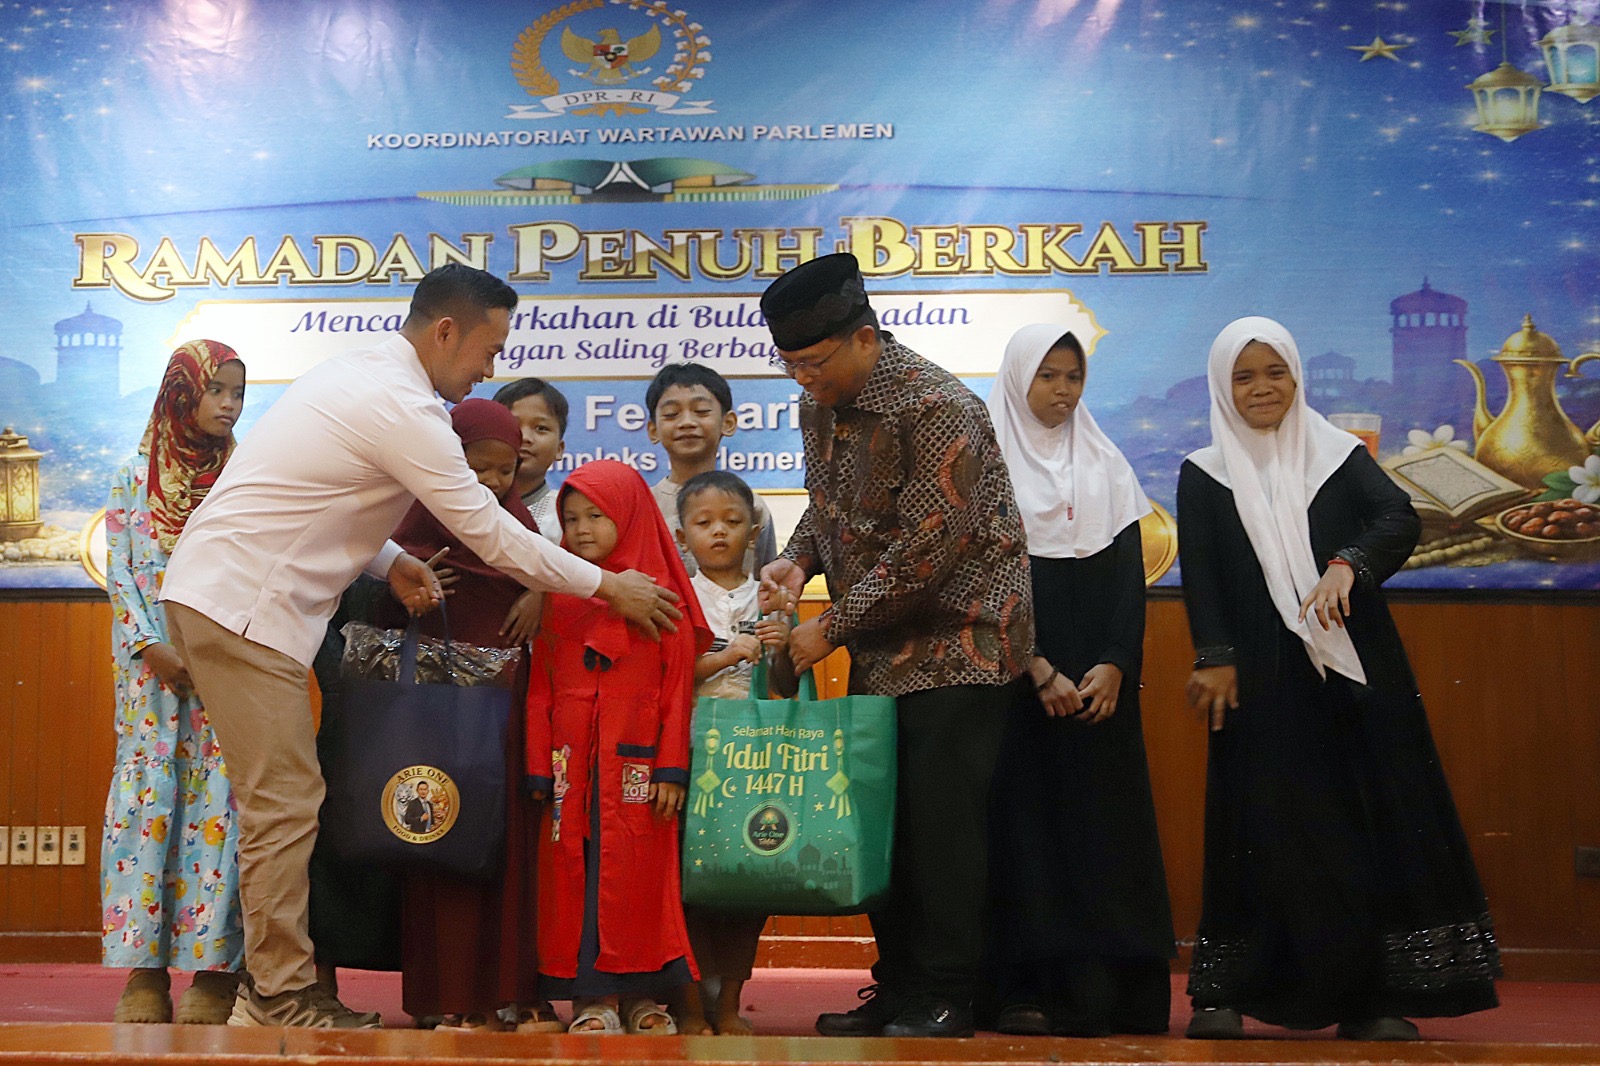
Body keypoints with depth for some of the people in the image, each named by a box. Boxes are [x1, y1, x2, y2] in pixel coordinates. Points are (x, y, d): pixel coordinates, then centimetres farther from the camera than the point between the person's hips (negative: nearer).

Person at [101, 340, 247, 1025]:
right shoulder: (135, 477, 9)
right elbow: (119, 574, 4)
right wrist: (153, 647, -8)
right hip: (152, 662, 0)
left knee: (217, 801, -6)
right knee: (147, 798, -4)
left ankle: (213, 968, -3)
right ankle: (145, 970, 0)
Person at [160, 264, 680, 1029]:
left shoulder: (358, 376, 15)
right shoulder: (401, 408, -17)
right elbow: (490, 533, -14)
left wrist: (387, 561, 4)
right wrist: (608, 587, -5)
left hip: (217, 591, 10)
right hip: (241, 607, -10)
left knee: (280, 800, 12)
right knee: (286, 803, -6)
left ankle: (267, 985, 17)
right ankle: (284, 1000, 0)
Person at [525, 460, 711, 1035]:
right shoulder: (557, 597, 10)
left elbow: (678, 688, 0)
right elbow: (540, 688, 9)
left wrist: (671, 770, -6)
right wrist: (538, 767, 2)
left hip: (637, 764, -2)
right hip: (571, 765, 2)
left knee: (638, 873, 0)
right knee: (573, 873, 1)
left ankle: (640, 991, 11)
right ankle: (592, 995, 8)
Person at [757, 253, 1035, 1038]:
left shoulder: (934, 406, -20)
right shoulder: (820, 406, 6)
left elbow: (931, 546, -23)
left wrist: (832, 627, -19)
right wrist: (798, 560, -3)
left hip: (958, 640, -8)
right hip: (883, 650, 8)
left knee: (941, 820, -8)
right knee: (883, 819, 8)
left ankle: (944, 999, 1)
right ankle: (897, 986, 18)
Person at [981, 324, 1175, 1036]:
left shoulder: (1106, 464, 13)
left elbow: (1129, 572, 7)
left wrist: (1114, 665, -8)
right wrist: (1039, 670, -15)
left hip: (1099, 678, 4)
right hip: (1016, 675, -3)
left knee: (1102, 817, 1)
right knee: (1026, 815, -6)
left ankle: (1108, 989, 3)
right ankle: (1023, 987, -5)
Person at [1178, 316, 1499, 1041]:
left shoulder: (1340, 456, 11)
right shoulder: (1203, 476, 10)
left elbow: (1399, 519, -6)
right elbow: (1200, 573, 0)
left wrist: (1348, 565, -26)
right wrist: (1214, 657, -14)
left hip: (1355, 668, 1)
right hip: (1260, 679, -1)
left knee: (1374, 821, -4)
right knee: (1263, 830, -3)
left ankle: (1369, 998, 0)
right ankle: (1223, 995, 3)